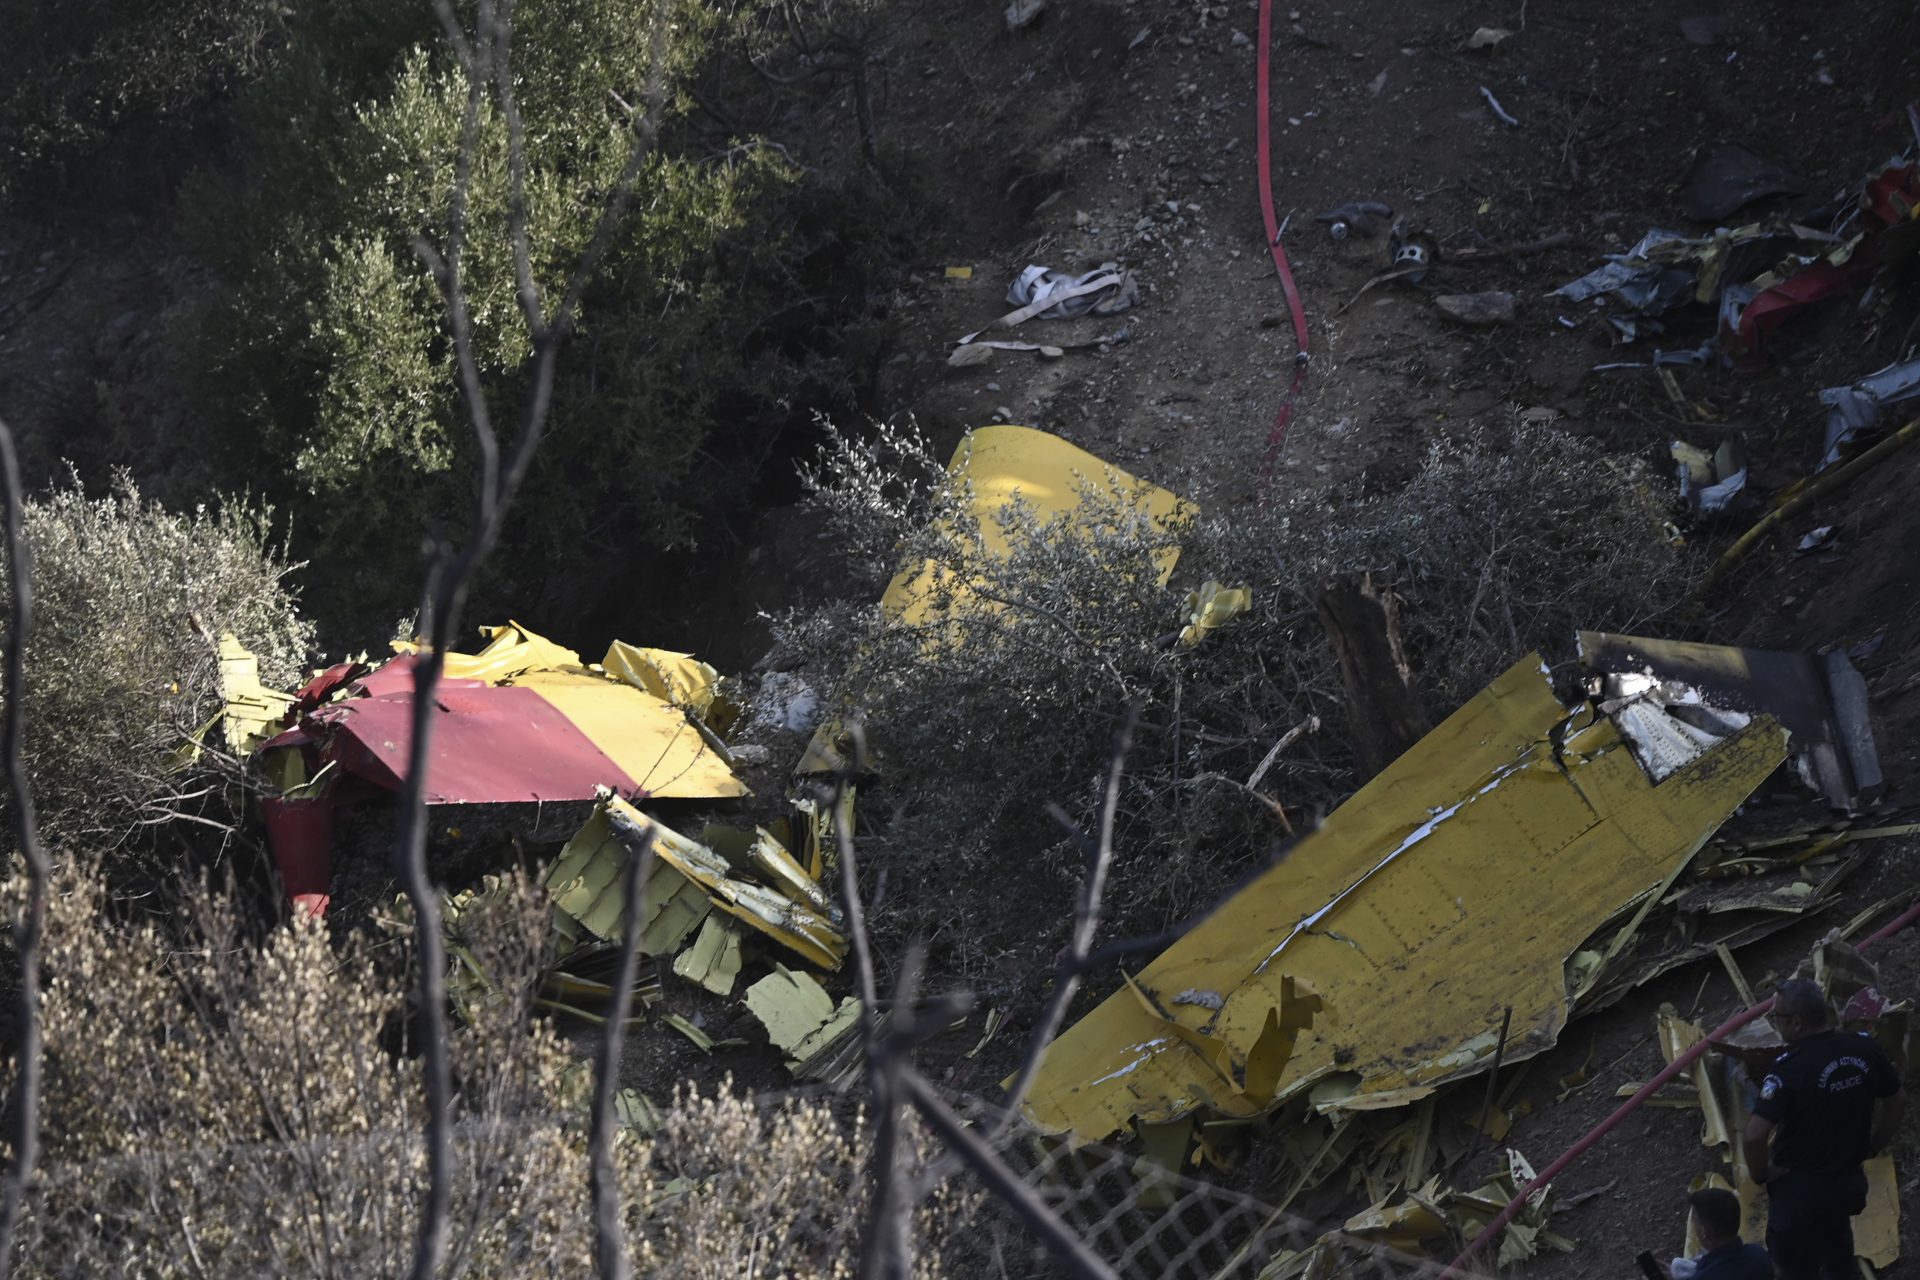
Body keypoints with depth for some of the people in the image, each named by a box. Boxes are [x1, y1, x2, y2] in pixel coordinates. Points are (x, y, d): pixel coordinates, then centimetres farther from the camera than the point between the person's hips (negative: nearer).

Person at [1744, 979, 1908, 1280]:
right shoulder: (1864, 1049, -7)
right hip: (1848, 1181, 6)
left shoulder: (1791, 1067, -26)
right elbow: (1898, 1102, 9)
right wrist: (1871, 1146, 17)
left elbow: (1755, 1136, -30)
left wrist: (1761, 1174, -12)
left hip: (1799, 1188, -6)